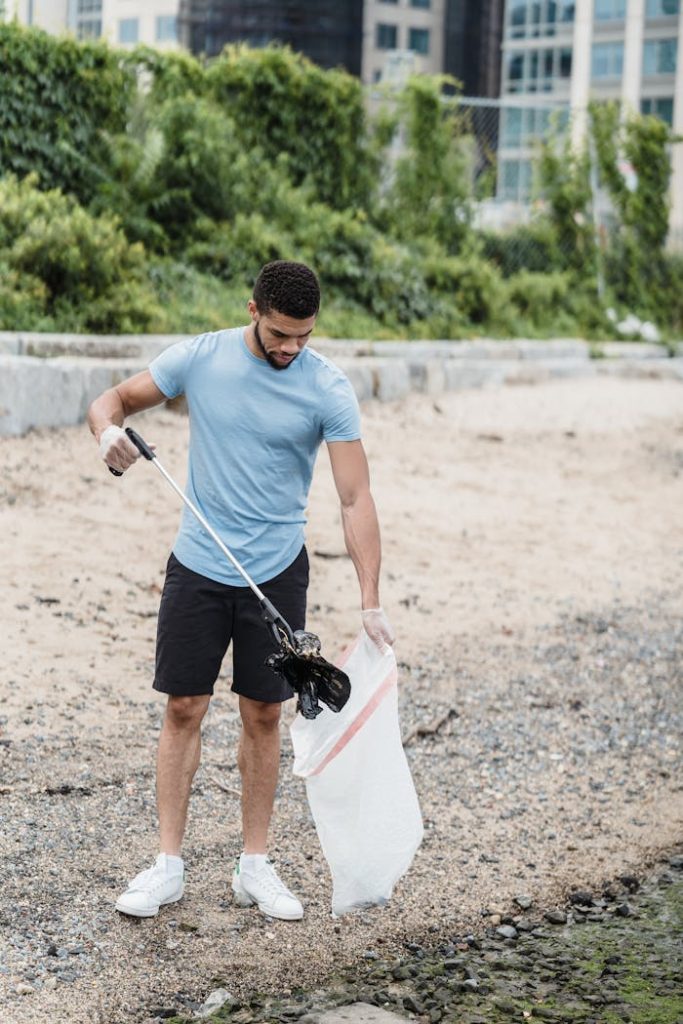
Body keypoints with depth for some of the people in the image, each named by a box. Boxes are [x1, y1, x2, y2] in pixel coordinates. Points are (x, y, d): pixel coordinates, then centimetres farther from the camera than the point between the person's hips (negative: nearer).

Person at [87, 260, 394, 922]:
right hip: (198, 566, 1)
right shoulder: (198, 358, -6)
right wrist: (108, 430, -22)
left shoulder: (328, 389, -11)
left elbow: (355, 500, -14)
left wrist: (370, 604, -21)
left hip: (277, 571, 0)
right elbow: (111, 401, 4)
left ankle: (254, 866, 18)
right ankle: (168, 865, 10)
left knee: (263, 717, 6)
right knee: (183, 710, 2)